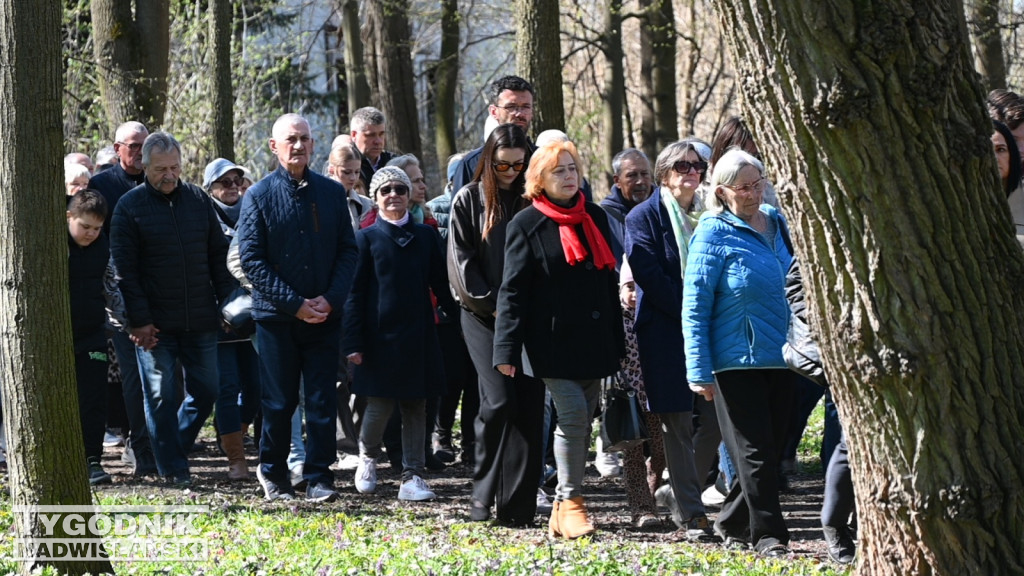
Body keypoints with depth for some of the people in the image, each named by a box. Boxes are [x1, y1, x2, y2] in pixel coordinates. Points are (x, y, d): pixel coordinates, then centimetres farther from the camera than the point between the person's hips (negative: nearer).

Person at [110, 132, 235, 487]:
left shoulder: (198, 200, 7)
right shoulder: (130, 206, -4)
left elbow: (219, 255, 13)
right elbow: (124, 268, -6)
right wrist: (139, 320, -11)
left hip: (200, 321, 4)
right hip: (155, 324, -4)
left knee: (206, 392, 7)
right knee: (161, 397, 0)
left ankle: (175, 449, 27)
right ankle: (173, 468, 9)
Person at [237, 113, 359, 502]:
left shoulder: (332, 192, 7)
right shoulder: (259, 196, -2)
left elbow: (348, 250, 6)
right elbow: (251, 259, -6)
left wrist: (331, 299, -9)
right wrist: (295, 304, -12)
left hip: (325, 314, 2)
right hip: (277, 316, -2)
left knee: (322, 400, 1)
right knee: (278, 401, 4)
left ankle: (319, 477, 7)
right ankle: (273, 473, 21)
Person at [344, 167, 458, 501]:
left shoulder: (426, 236, 9)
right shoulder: (367, 238, 0)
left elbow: (441, 285, 11)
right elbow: (355, 294, -2)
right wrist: (353, 343, -8)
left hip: (418, 336, 3)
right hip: (381, 335, -3)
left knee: (416, 407, 3)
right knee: (380, 406, -1)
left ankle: (412, 478, 7)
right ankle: (368, 458, 26)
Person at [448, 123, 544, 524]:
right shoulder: (469, 200, 5)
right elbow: (462, 263, 0)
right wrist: (492, 306, -8)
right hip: (483, 315, -2)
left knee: (529, 406, -4)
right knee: (499, 400, -15)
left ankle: (518, 506, -1)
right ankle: (483, 494, -1)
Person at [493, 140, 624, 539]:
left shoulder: (595, 218, 13)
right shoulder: (527, 224, -2)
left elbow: (610, 280, 18)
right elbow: (513, 290, -6)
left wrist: (617, 342, 15)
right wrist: (507, 349, -12)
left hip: (593, 340, 5)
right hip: (552, 341, -5)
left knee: (583, 422, 5)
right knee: (573, 415, -16)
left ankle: (564, 508, 12)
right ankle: (570, 502, -7)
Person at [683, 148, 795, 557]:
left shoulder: (776, 223, 9)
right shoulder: (714, 233, -8)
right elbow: (694, 305, -10)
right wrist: (699, 370, -14)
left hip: (779, 356, 6)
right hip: (736, 361, -6)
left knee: (772, 448, 11)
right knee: (754, 450, -5)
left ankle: (733, 523, 27)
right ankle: (767, 535, 1)